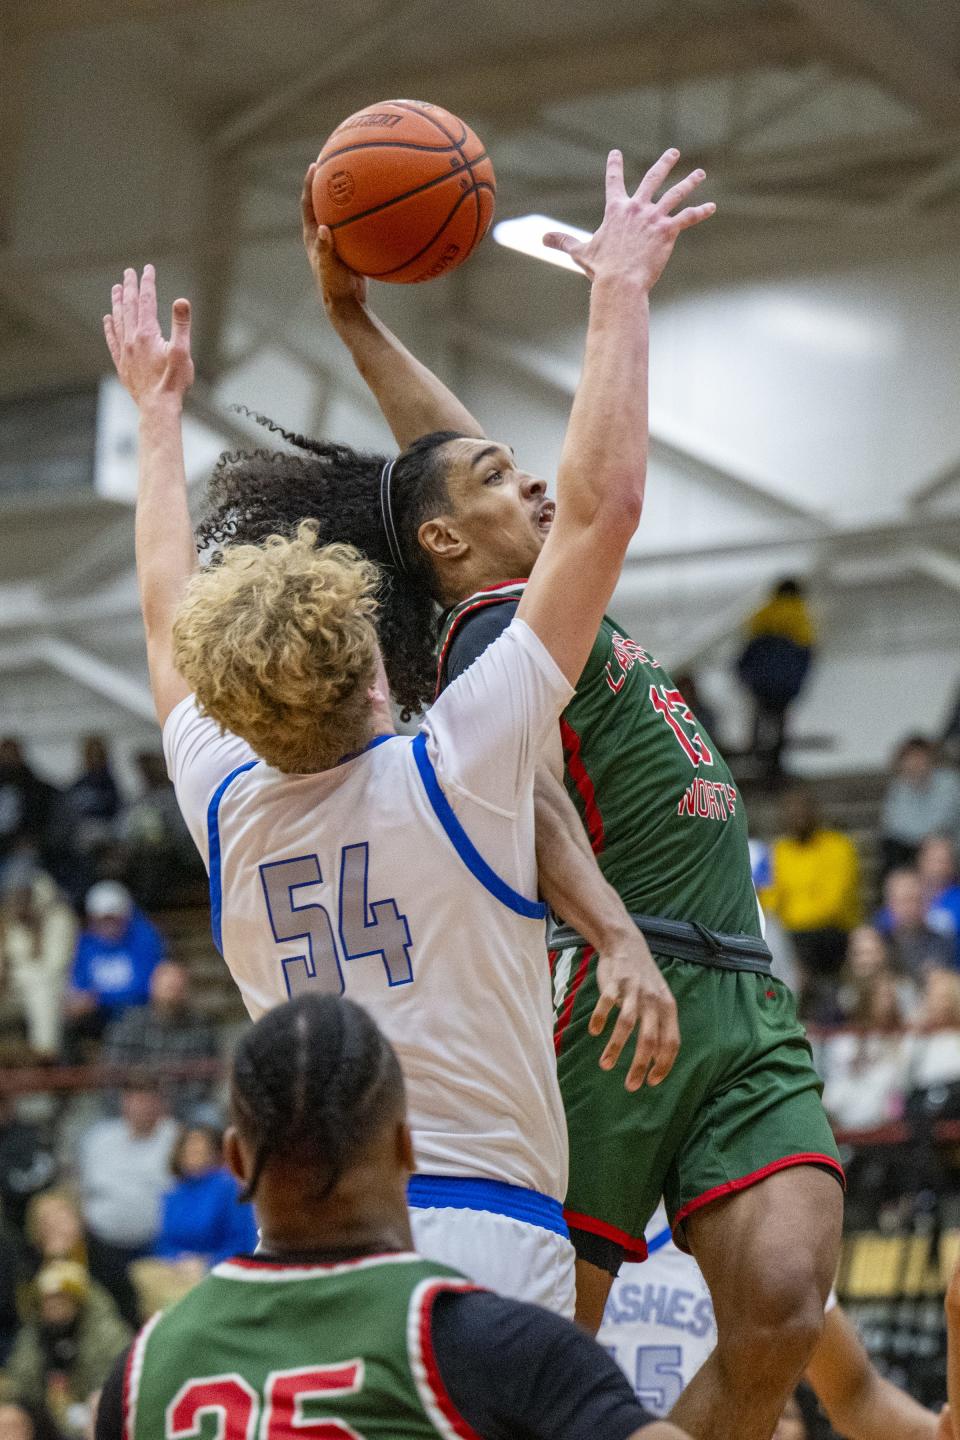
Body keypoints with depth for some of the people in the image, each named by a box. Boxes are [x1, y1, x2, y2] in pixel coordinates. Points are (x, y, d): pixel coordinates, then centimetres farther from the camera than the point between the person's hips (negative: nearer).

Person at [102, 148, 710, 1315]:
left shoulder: (226, 811, 8)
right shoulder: (454, 770, -4)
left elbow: (170, 618, 29)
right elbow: (601, 506, -1)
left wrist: (158, 411, 41)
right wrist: (620, 291, 8)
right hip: (485, 1235, -5)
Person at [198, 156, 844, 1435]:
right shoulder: (496, 627, -3)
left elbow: (450, 457, 38)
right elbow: (527, 797, -20)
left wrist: (356, 319, 37)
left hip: (744, 1010, 8)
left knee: (780, 1313, -14)